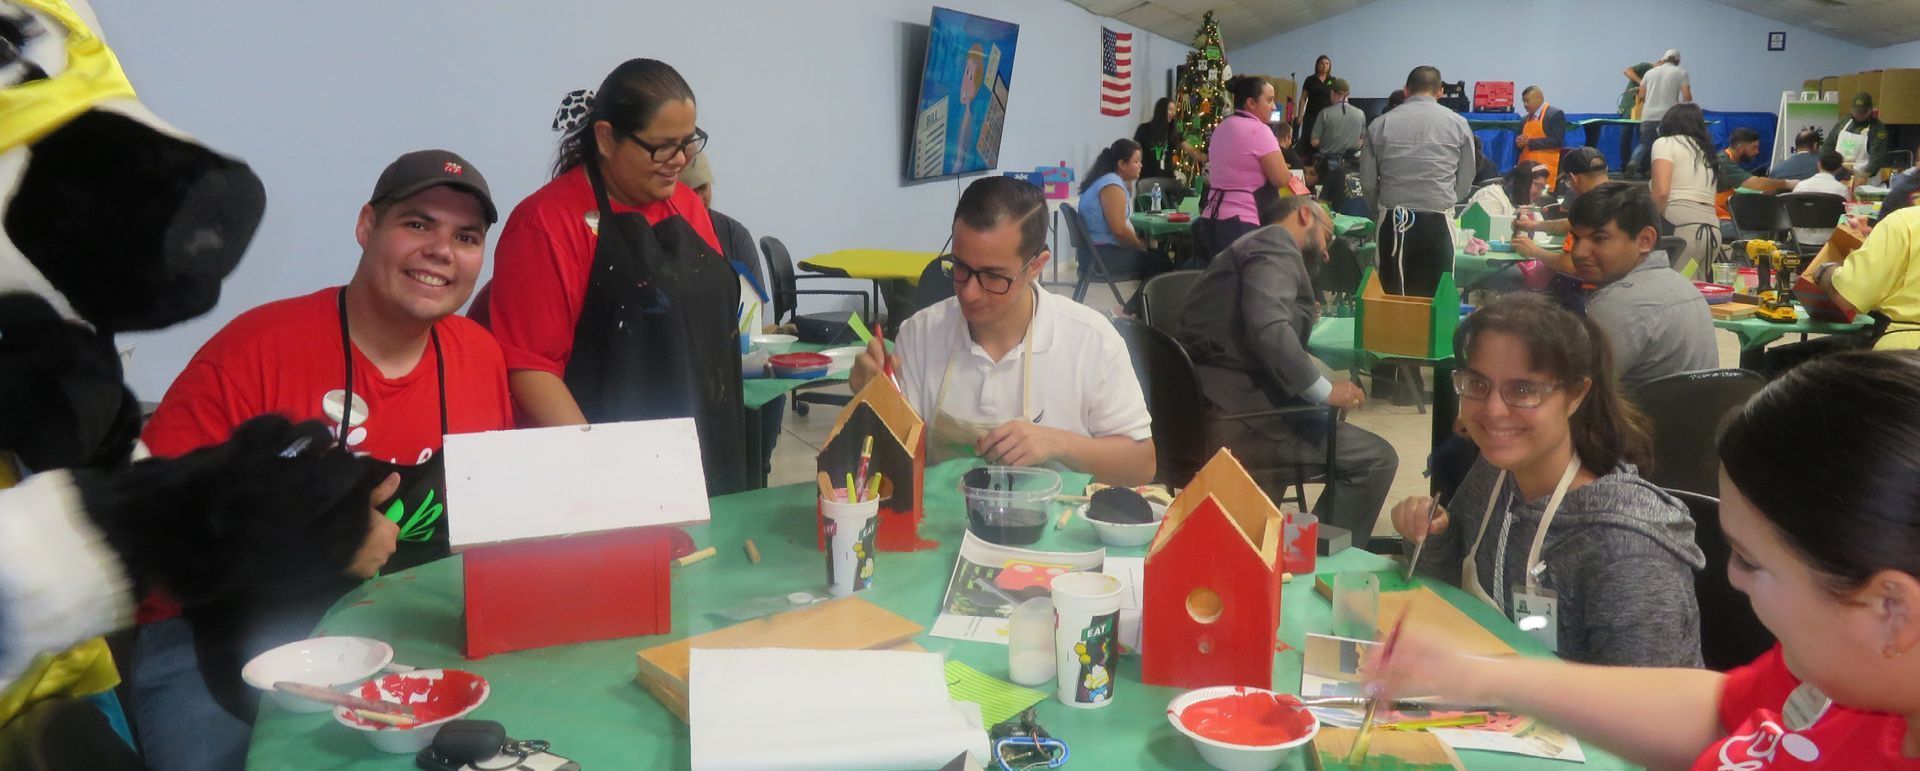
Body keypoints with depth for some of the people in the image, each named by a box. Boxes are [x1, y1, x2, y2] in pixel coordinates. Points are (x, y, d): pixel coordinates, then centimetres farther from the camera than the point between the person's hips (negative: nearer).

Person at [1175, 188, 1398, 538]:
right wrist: (1325, 390, -13)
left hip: (1208, 408, 10)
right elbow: (1268, 329, -21)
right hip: (1234, 416, -10)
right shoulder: (1275, 243, -5)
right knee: (1376, 458, -6)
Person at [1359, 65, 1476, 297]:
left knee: (1392, 296, 6)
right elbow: (1465, 183, 7)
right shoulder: (1458, 124, 3)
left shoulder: (1380, 125, 3)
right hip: (1437, 223, -1)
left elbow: (1367, 181, 4)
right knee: (1435, 297, 4)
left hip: (1393, 223, 1)